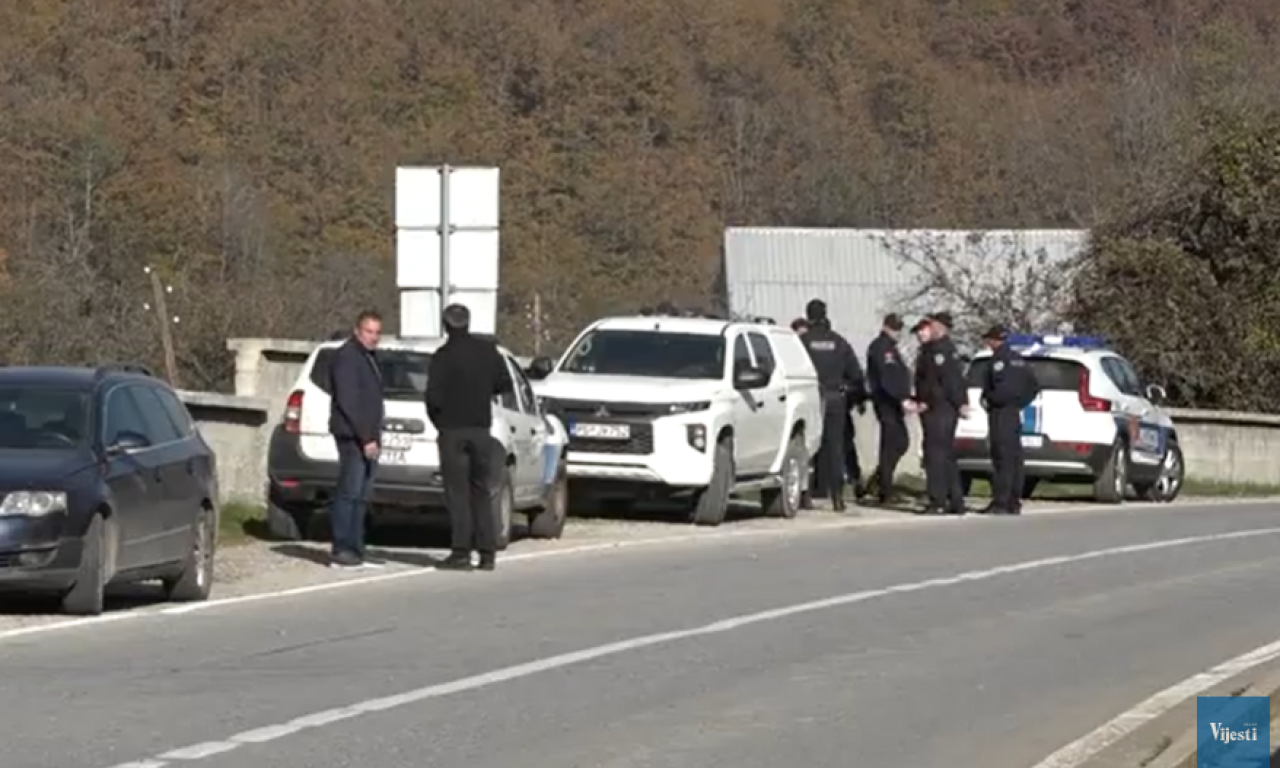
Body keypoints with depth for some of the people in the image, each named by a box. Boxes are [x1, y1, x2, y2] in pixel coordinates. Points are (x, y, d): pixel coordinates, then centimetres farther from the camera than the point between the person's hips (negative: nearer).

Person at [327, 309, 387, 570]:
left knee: (361, 497, 9)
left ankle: (355, 550, 11)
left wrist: (374, 436, 16)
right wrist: (366, 437, -21)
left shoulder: (368, 357, 20)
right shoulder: (347, 357, -11)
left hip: (367, 437, 10)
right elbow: (348, 401, -18)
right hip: (352, 437, -10)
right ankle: (341, 551, -11)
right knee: (349, 492, -11)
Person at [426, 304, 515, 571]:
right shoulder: (488, 351, 2)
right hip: (481, 429, 4)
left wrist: (437, 420, 3)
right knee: (481, 492, 11)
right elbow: (504, 385, 6)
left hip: (452, 429, -4)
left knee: (458, 493, -1)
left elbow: (434, 398, -15)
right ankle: (487, 552, 8)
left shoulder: (443, 356, -11)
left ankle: (461, 551, -6)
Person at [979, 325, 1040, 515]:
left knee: (1002, 459, -11)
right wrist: (1021, 402, 15)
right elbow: (1033, 387, 18)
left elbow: (1004, 387, -26)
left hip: (1001, 414, -9)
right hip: (1015, 412, 9)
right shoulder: (1018, 360, 15)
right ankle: (1014, 503, 14)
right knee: (1014, 459, 11)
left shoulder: (999, 359, -13)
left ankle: (1000, 503, -14)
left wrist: (988, 400, -12)